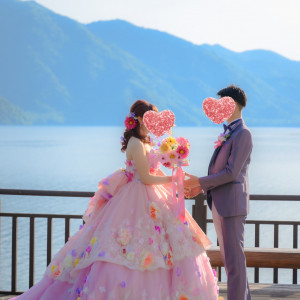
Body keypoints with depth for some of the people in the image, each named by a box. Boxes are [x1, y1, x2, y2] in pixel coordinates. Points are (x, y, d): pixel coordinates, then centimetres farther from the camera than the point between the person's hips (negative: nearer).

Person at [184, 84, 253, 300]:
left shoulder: (243, 133, -12)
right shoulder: (228, 133, 17)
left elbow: (231, 172, -19)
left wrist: (200, 181, -14)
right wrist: (202, 187, 10)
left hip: (232, 203, -10)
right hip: (220, 203, 10)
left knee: (234, 258, -6)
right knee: (230, 256, 14)